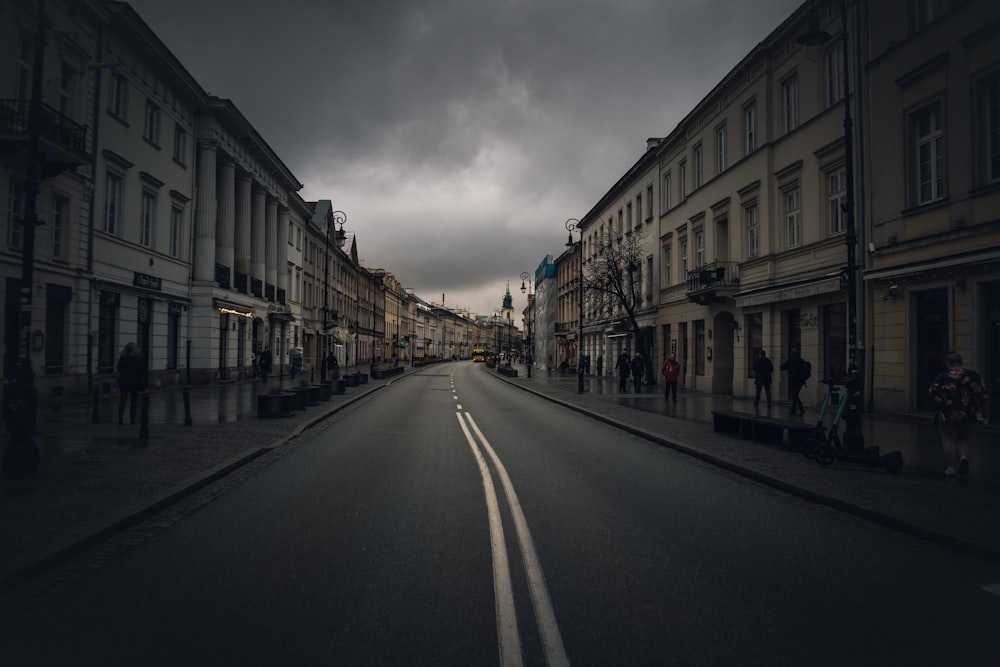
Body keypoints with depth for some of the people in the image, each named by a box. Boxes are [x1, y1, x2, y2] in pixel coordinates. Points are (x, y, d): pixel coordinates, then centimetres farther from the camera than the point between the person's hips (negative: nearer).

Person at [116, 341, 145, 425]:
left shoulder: (122, 357, 0)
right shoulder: (137, 357, -8)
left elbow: (118, 369, 6)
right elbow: (141, 369, -8)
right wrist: (143, 377, 6)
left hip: (123, 381, 2)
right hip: (134, 381, -2)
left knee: (122, 400, 5)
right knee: (133, 401, 8)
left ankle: (120, 419, -5)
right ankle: (132, 419, 10)